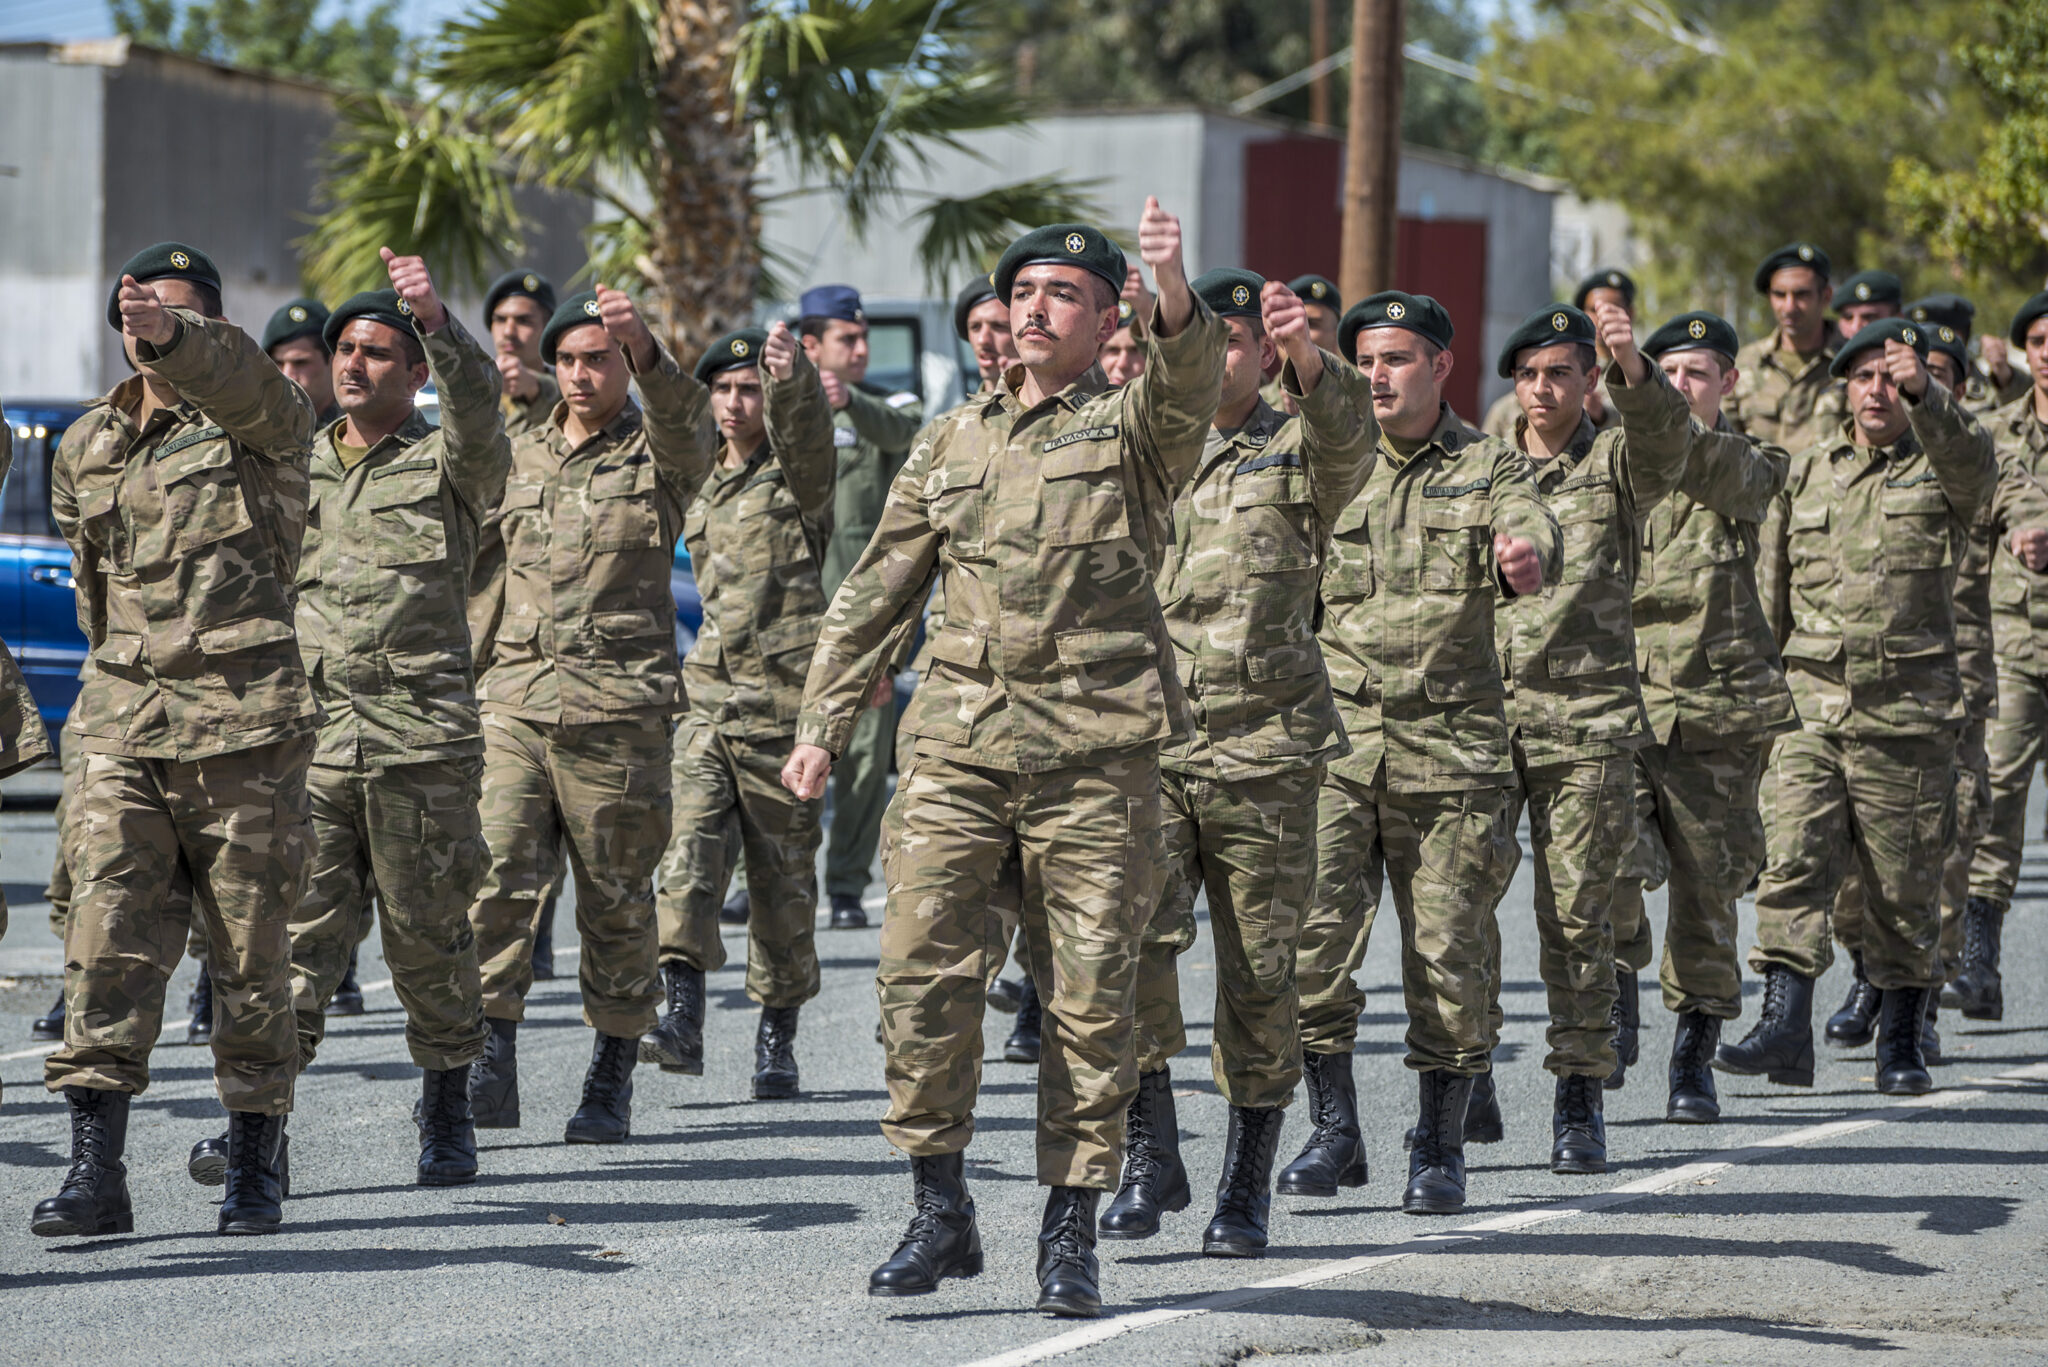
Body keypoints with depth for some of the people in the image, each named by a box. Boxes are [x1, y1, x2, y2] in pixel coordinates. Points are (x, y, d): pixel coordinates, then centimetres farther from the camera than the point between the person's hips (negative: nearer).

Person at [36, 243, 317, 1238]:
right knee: (105, 940, -9)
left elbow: (246, 381, -28)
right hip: (123, 730, 4)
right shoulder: (86, 448, 14)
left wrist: (177, 334, -47)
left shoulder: (260, 424, -2)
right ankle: (95, 1171, -11)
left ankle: (255, 1165, 16)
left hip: (246, 728, -4)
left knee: (249, 949, 3)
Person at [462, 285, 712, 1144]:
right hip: (511, 707, 3)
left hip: (617, 714, -3)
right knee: (493, 883, -11)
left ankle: (610, 1085, 12)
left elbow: (683, 417, -21)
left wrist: (646, 352, -41)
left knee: (616, 904, 3)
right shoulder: (518, 459, 16)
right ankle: (491, 1071, -11)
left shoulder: (657, 455, 3)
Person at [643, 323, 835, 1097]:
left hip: (781, 712, -4)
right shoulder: (705, 487, 15)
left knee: (783, 875, 3)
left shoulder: (796, 480, -4)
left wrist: (794, 381, -48)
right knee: (686, 856, -13)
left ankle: (778, 1038, 13)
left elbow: (807, 434, -28)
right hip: (706, 705, 5)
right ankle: (682, 1017, -21)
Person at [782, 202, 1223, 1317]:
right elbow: (874, 597, 21)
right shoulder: (952, 447, 18)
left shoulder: (1133, 427, 6)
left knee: (1089, 996, -1)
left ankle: (1071, 1227, 9)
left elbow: (1189, 383, -19)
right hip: (959, 744, 3)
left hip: (1096, 754, -3)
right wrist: (821, 723, 14)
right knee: (921, 968, -7)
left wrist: (1173, 294, -40)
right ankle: (939, 1211, 4)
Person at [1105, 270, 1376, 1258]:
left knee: (1259, 972, 2)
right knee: (1132, 937, -16)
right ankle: (1150, 1157, -3)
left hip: (1264, 748, -1)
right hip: (1144, 741, 1)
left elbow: (1347, 437, -19)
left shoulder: (1297, 455, 6)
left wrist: (1306, 359, -39)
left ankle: (1247, 1189, 14)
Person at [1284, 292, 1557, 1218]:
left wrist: (1527, 560, -39)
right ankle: (1334, 1130, 3)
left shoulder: (1488, 469, 6)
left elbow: (1531, 530, -15)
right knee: (1310, 938, -11)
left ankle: (1440, 1146, 15)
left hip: (1451, 749, -1)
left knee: (1448, 957, 0)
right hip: (1335, 740, 1)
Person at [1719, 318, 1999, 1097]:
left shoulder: (1939, 470, 4)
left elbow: (1974, 465, -23)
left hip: (1908, 715, -2)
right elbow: (1772, 587, 19)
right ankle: (1785, 1026, -20)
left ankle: (1901, 1044, 15)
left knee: (1905, 886, 3)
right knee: (1791, 862, -13)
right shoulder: (1808, 474, 14)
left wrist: (1924, 396, -39)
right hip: (1811, 705, 2)